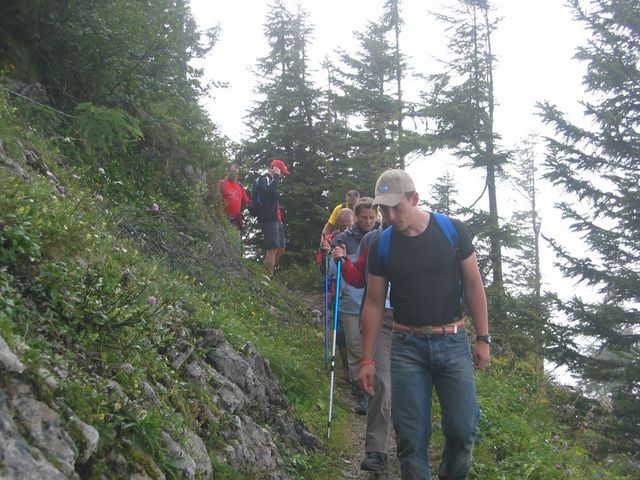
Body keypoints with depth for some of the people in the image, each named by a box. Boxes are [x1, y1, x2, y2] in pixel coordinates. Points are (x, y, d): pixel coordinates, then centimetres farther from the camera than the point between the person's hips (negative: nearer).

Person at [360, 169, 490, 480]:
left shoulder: (452, 231, -3)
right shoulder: (381, 246, 0)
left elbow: (473, 285, 3)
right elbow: (374, 303, 5)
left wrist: (483, 339, 0)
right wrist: (367, 360, 4)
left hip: (452, 341, 0)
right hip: (407, 346, 1)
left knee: (463, 429, -3)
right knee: (411, 435, -1)